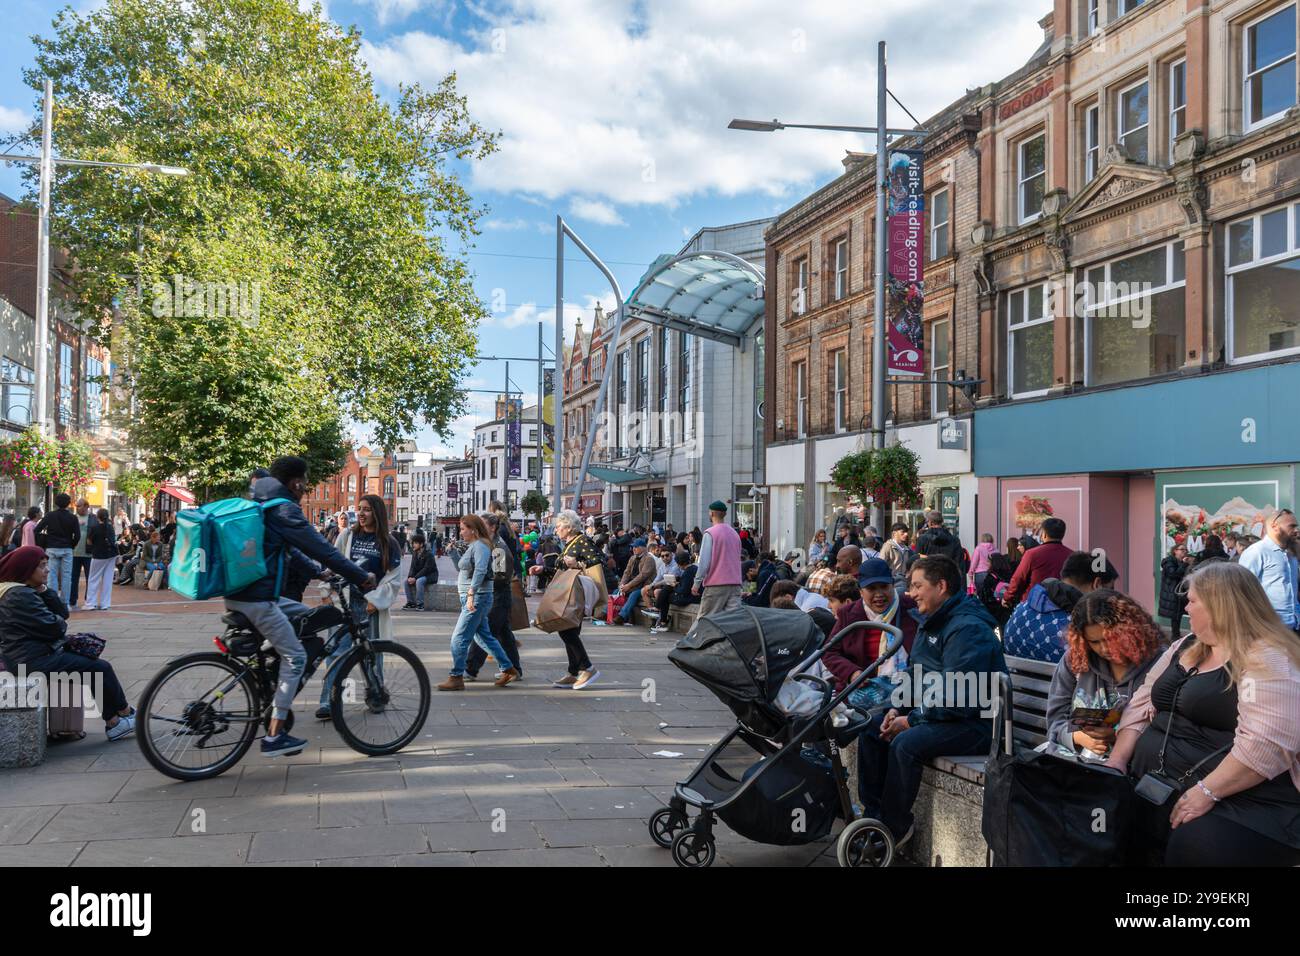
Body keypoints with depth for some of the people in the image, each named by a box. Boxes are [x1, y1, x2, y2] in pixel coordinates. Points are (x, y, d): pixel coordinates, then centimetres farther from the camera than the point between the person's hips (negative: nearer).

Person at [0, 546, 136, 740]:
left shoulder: (27, 590, 13)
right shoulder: (20, 595, -20)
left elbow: (63, 613, 7)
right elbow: (53, 628, -23)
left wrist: (44, 590, -6)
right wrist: (62, 624, 0)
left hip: (33, 653, 11)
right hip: (33, 660, -11)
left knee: (91, 661, 11)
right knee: (100, 668, -8)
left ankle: (113, 723, 10)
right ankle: (125, 713, 10)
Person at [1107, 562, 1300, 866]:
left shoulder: (1268, 661, -12)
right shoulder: (1185, 647, 16)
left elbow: (1267, 744, -24)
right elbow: (1142, 704, 16)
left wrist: (1206, 792, -27)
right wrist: (1118, 760, 3)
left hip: (1238, 801, -8)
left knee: (1196, 847, -36)